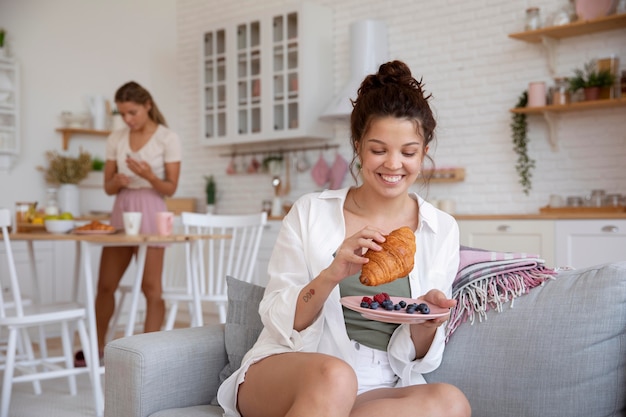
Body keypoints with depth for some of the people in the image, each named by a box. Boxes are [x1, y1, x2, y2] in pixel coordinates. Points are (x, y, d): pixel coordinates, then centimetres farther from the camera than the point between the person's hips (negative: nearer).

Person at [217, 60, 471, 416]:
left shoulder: (442, 230, 4)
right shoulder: (310, 212, 0)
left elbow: (415, 357, 7)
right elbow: (279, 323, -3)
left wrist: (427, 322, -17)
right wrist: (332, 275, -21)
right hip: (284, 372, -3)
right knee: (333, 376, -37)